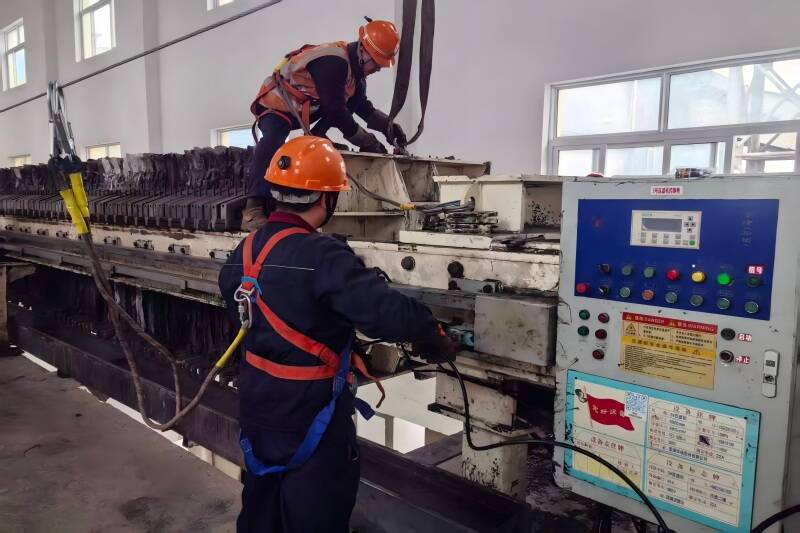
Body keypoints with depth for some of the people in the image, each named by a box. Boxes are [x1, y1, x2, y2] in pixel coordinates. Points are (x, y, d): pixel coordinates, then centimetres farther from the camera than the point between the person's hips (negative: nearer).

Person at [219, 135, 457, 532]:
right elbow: (389, 312, -34)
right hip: (309, 411, -8)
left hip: (257, 402, 8)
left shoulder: (249, 248, -2)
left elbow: (230, 289, 19)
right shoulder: (322, 256, -28)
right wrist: (437, 343, -16)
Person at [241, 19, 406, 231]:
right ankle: (253, 210, -44)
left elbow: (364, 108, 10)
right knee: (273, 141, -36)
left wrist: (388, 126, -6)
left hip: (301, 110, 9)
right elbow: (335, 109, -31)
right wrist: (367, 142, -24)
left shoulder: (355, 70, 3)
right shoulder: (332, 62, -28)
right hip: (276, 103, -9)